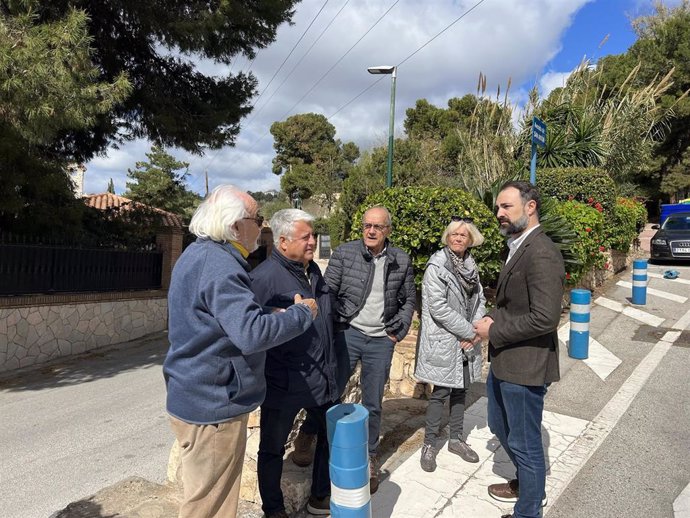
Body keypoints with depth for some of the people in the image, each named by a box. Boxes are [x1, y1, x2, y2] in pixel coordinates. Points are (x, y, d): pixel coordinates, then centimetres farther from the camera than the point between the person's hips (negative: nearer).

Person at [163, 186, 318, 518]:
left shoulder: (198, 255, 10)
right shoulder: (220, 265, -24)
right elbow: (251, 334, -32)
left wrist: (276, 314, 12)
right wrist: (301, 313, -17)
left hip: (195, 398, 10)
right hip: (213, 406, -10)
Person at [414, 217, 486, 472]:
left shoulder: (470, 265, 6)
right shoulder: (436, 266, -15)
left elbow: (479, 300, 9)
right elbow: (438, 308, -20)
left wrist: (476, 331, -8)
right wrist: (470, 331, -15)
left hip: (466, 340, 6)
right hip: (443, 340, -6)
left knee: (460, 389, 16)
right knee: (440, 393, 2)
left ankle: (456, 438, 32)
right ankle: (429, 444, 19)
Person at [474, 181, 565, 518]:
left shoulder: (542, 255, -22)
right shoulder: (518, 247, 9)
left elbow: (545, 318, -27)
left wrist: (494, 331, -18)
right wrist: (492, 321, 1)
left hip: (524, 366, -10)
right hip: (503, 361, 10)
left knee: (524, 442, 9)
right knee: (500, 426, 26)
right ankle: (525, 482, 49)